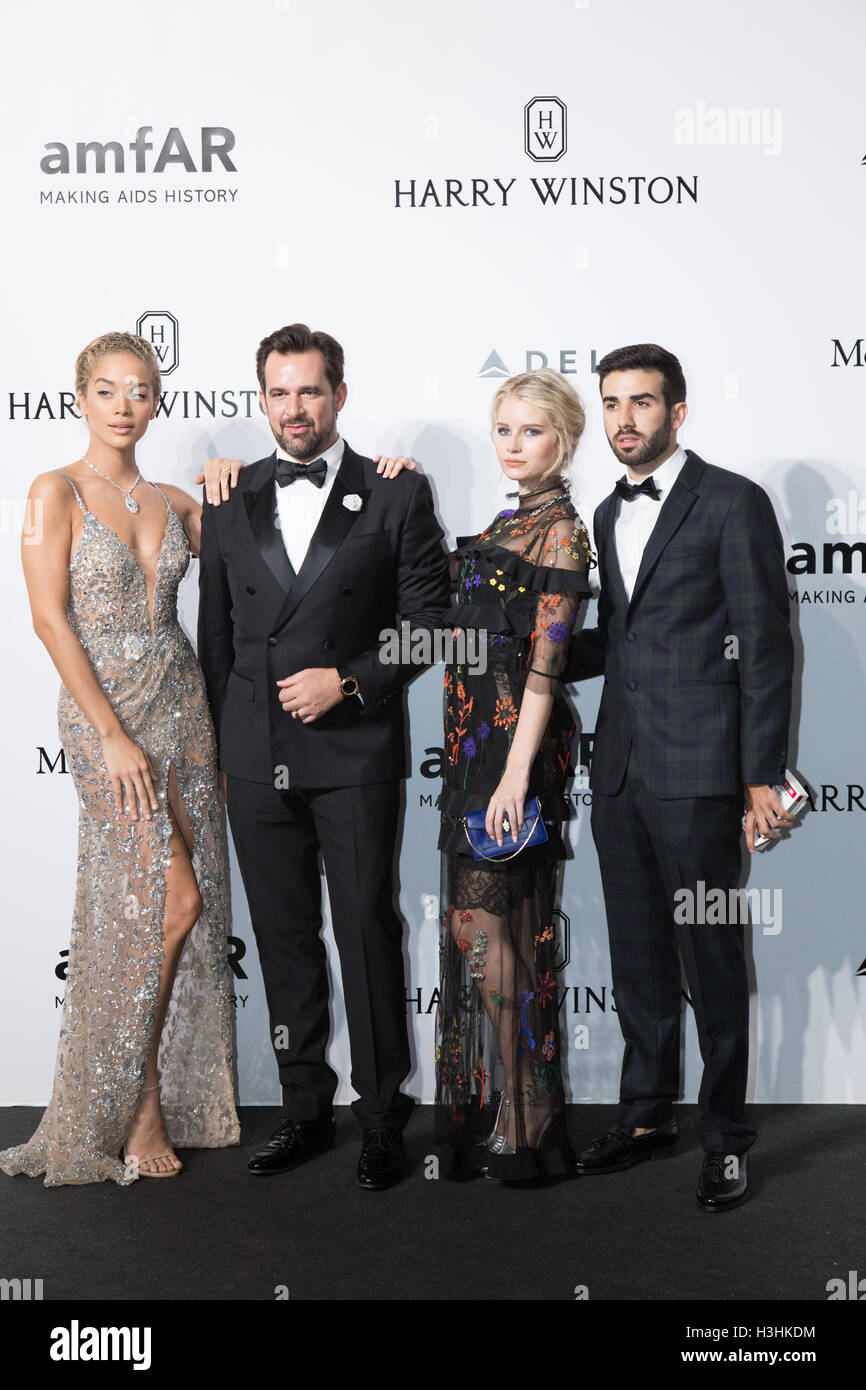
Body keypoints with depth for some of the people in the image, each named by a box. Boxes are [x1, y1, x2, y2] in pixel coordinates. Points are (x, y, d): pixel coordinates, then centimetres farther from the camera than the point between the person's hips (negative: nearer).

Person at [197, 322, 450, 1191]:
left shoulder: (396, 496, 1)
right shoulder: (229, 504, 11)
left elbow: (427, 620, 0)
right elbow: (215, 636, 13)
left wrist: (348, 681, -12)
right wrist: (218, 748, 10)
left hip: (355, 752, -3)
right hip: (254, 757, 4)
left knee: (367, 932, 0)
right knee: (284, 938, 10)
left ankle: (383, 1118, 13)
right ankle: (305, 1111, 23)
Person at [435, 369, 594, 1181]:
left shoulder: (561, 532, -10)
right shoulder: (506, 523, 15)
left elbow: (546, 662, -17)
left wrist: (516, 774, -22)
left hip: (515, 743, -8)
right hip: (475, 740, 8)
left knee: (489, 924, -4)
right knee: (475, 920, 12)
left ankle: (516, 1127, 7)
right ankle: (481, 1107, 25)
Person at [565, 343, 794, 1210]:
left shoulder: (732, 503, -6)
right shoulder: (609, 514, 17)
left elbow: (766, 648, -9)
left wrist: (763, 777, -13)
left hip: (697, 772, -7)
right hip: (619, 771, 7)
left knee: (712, 956, 1)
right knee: (637, 952, 14)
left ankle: (724, 1137, 14)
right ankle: (646, 1115, 28)